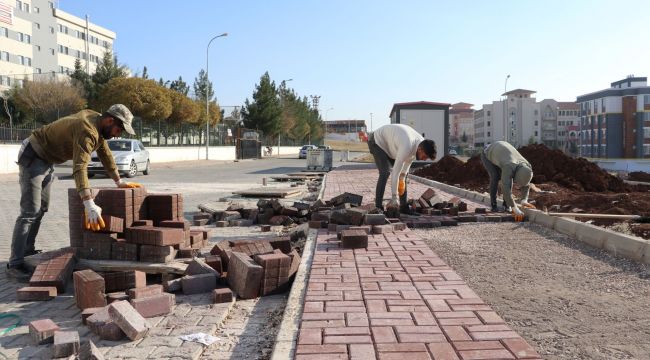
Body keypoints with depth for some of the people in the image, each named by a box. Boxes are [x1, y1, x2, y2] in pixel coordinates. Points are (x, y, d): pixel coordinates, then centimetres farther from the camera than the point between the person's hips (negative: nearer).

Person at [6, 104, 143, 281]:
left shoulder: (98, 122, -3)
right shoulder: (87, 131, -32)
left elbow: (105, 154, 10)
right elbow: (79, 168, -43)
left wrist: (119, 182, 14)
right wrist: (89, 205, -51)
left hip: (47, 160, 10)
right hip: (33, 157, -10)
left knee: (41, 209, 15)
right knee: (30, 212, -12)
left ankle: (27, 251, 27)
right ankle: (15, 264, -9)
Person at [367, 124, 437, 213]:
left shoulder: (421, 142, -16)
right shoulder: (407, 147, -41)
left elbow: (409, 159, 2)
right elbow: (395, 173, -40)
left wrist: (402, 176, -8)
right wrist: (394, 198, -37)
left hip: (390, 144, 9)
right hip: (377, 141, -8)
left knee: (404, 174, 3)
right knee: (385, 172, -25)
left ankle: (404, 207, 9)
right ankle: (378, 208, -20)